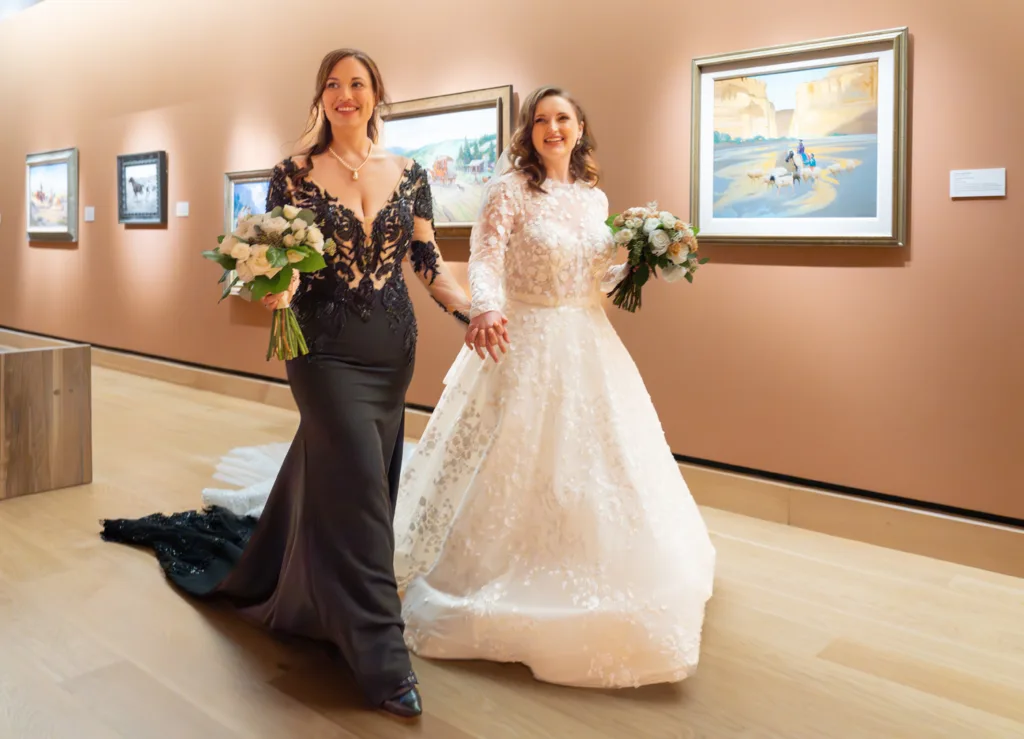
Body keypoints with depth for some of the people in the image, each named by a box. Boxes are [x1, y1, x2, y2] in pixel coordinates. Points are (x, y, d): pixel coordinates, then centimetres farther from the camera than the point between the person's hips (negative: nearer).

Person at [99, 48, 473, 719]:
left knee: (327, 468, 16)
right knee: (360, 484, -10)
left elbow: (429, 262, 4)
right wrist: (275, 291, -26)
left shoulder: (410, 174, 6)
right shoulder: (295, 175, -2)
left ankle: (269, 576, 42)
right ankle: (383, 660, -2)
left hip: (393, 348, 4)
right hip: (327, 348, -4)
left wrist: (469, 309, -11)